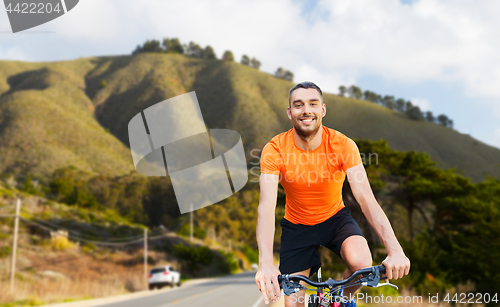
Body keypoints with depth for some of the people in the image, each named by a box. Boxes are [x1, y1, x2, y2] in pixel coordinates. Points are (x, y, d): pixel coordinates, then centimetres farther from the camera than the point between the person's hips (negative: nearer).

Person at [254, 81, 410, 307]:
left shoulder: (343, 145, -19)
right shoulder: (274, 150, -21)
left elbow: (366, 198, -27)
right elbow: (266, 207, -31)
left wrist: (395, 250, -42)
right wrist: (266, 263, -48)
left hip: (335, 218, 0)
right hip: (297, 226, 0)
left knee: (361, 262, -29)